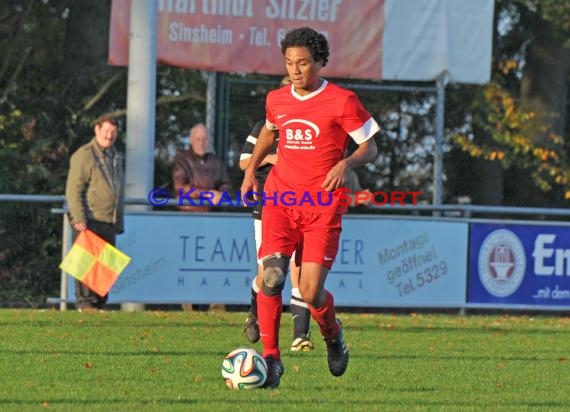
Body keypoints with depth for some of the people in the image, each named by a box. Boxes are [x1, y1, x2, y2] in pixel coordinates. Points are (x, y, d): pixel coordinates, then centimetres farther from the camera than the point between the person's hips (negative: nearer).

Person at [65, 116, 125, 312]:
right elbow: (73, 190, -10)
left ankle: (100, 303, 10)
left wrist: (120, 222, 20)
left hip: (109, 222, 7)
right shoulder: (84, 155, -5)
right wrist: (79, 219, -18)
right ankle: (85, 302, -7)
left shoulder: (117, 158, 20)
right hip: (89, 221, -7)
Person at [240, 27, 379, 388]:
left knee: (311, 292, -8)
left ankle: (333, 335, 26)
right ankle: (271, 359, -7)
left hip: (323, 206, -3)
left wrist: (346, 163, -19)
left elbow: (370, 147, 0)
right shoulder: (276, 100, 9)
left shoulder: (342, 101, -5)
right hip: (280, 198, 3)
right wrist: (251, 169, 22)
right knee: (271, 277, -16)